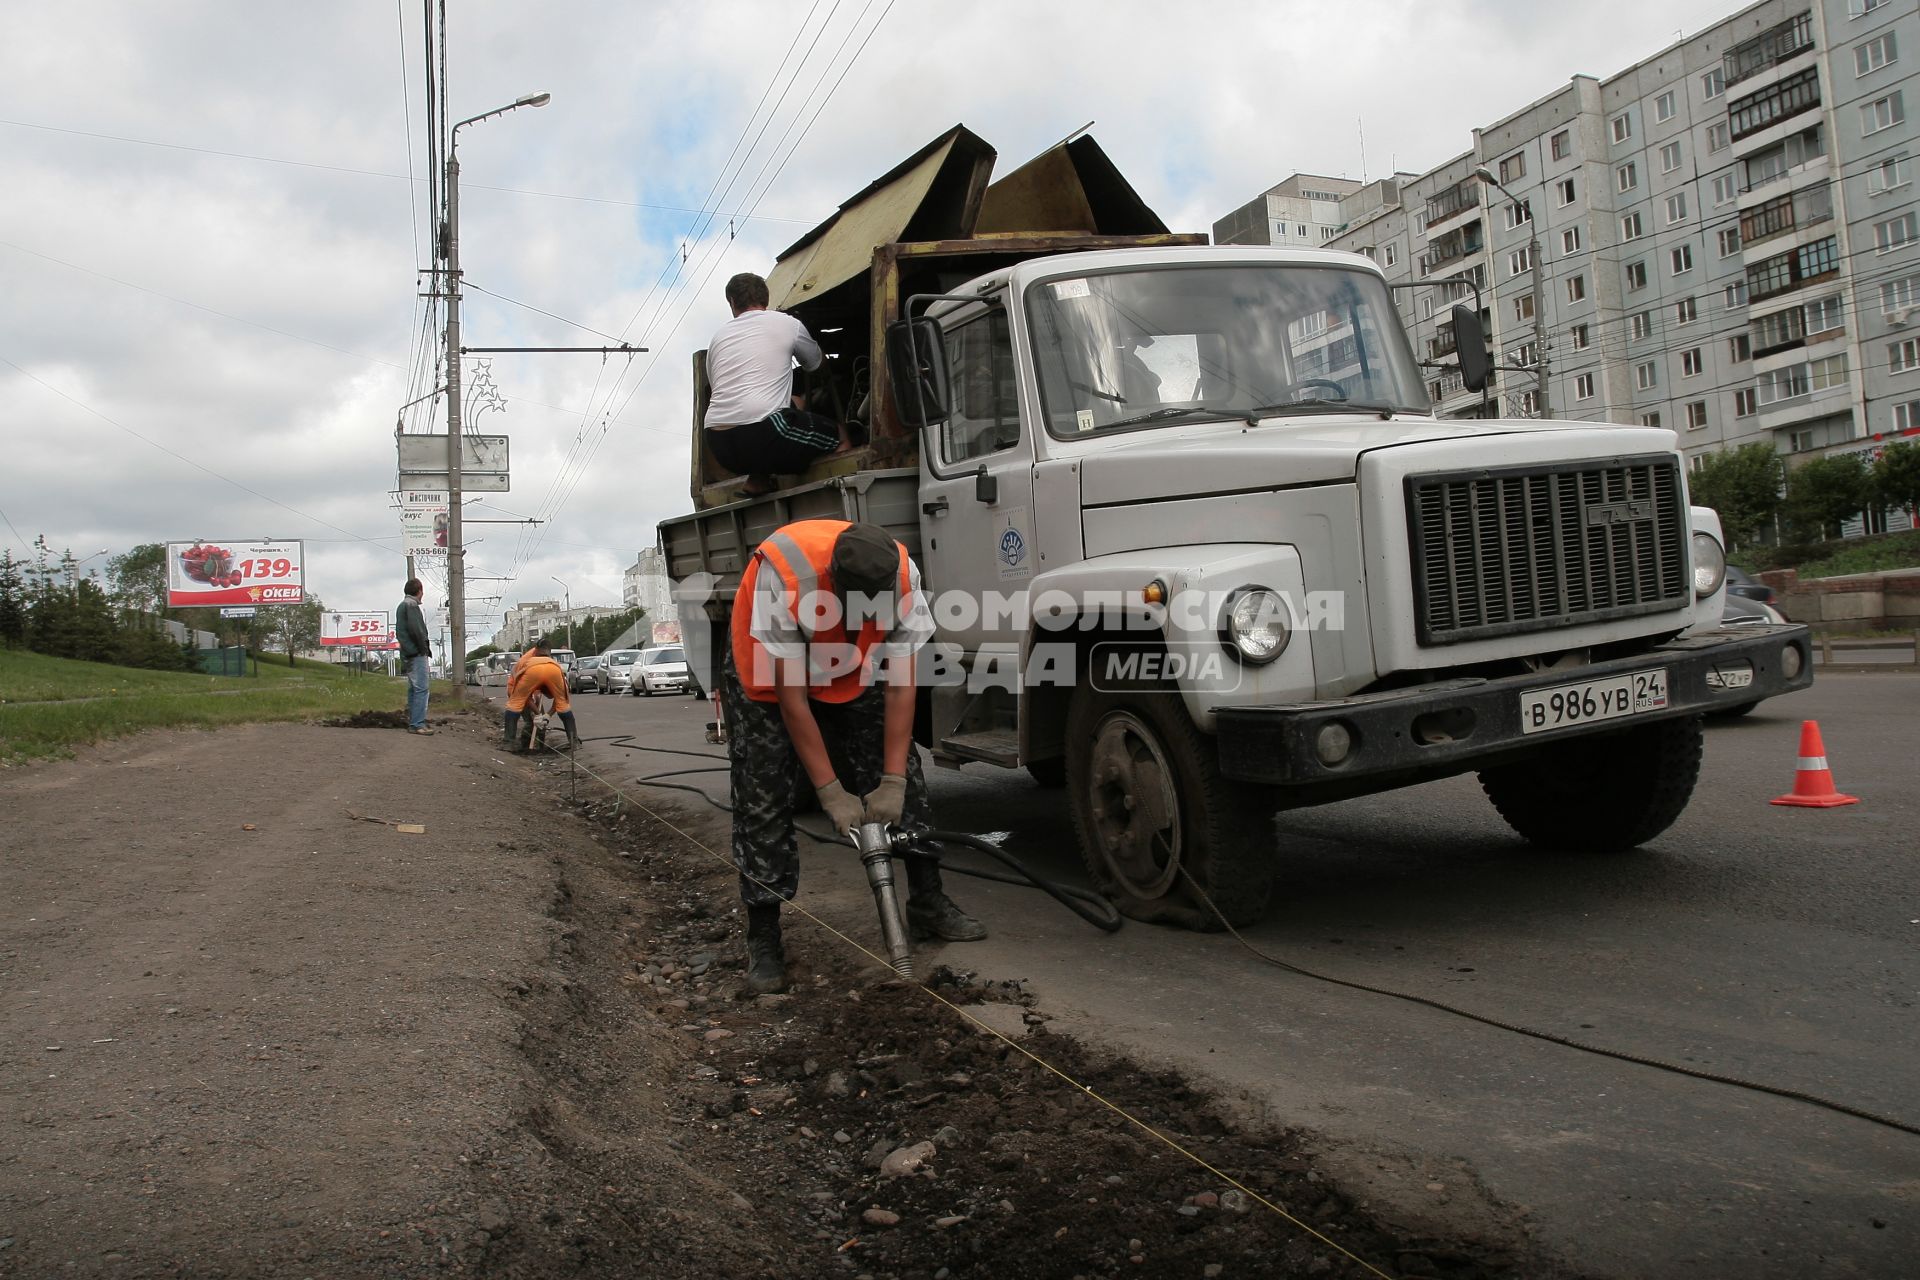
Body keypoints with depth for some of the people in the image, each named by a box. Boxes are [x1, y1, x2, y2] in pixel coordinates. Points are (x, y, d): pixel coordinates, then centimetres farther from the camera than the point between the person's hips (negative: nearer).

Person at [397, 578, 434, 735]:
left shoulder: (402, 605, 21)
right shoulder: (411, 605, -10)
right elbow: (415, 629, -20)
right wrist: (424, 648, -11)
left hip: (408, 654, 10)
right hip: (417, 653, -10)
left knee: (413, 689, 12)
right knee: (420, 689, -11)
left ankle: (412, 723, 14)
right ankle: (418, 724, -15)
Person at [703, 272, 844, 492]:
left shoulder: (719, 336, 20)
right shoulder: (787, 324, 9)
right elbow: (815, 363, 27)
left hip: (720, 447, 5)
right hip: (761, 437, -5)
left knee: (795, 404, 29)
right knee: (839, 437, 16)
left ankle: (757, 479, 17)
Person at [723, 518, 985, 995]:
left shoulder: (902, 576, -30)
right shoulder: (783, 576, -39)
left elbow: (900, 685, -22)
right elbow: (791, 699, -31)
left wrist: (892, 781, -23)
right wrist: (831, 793, -28)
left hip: (852, 677, 3)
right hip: (768, 674, -3)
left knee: (907, 782, -3)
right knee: (765, 801, -8)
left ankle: (927, 903, 13)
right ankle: (763, 938, 5)